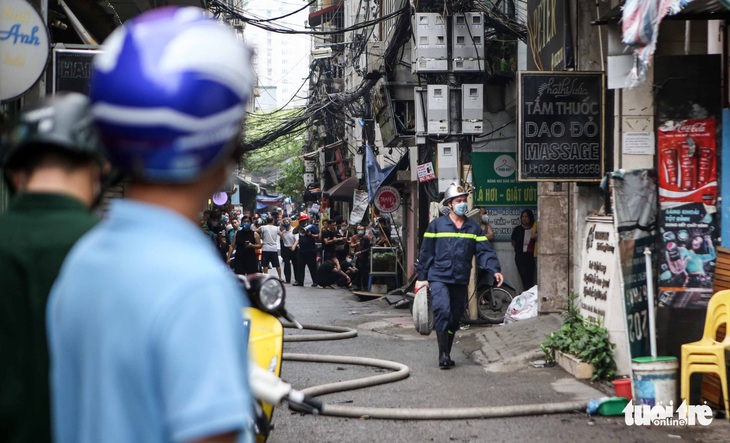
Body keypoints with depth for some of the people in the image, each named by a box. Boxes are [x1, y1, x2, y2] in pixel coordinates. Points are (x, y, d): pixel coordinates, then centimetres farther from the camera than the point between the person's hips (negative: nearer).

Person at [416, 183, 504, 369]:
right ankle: (443, 354, -14)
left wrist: (494, 270, -14)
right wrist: (422, 277, 3)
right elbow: (426, 252, 3)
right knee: (442, 311, -22)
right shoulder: (437, 225, 0)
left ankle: (446, 354, 25)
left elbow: (484, 251, 2)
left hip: (460, 281, 4)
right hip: (439, 278, -4)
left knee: (455, 318, 11)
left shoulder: (473, 228, 9)